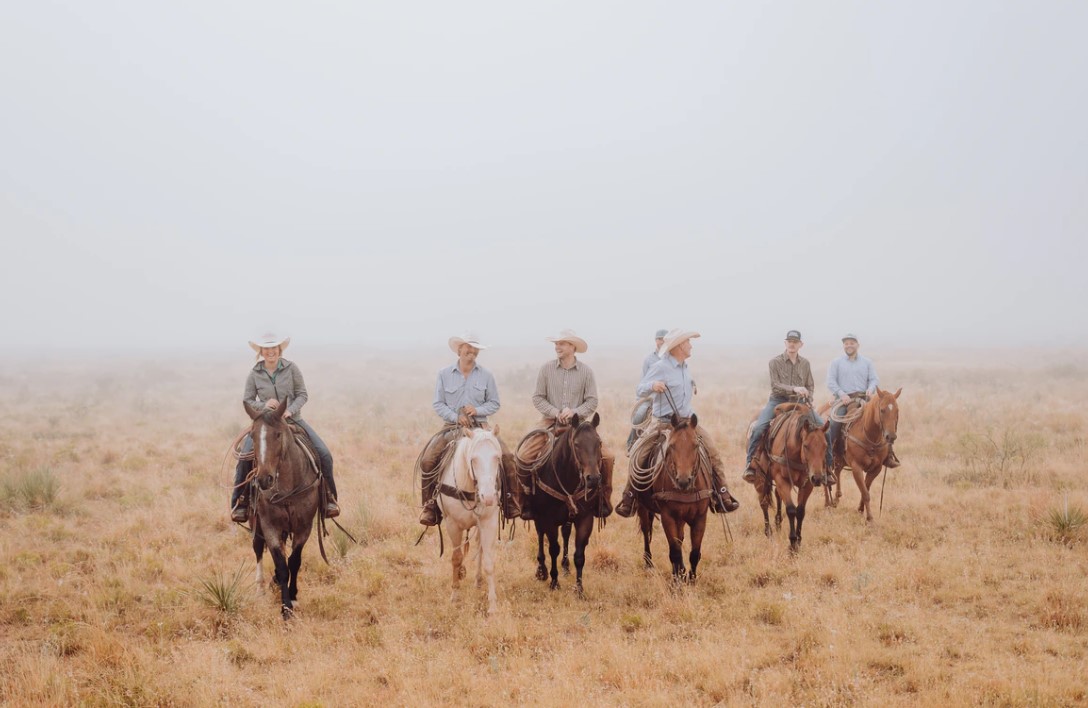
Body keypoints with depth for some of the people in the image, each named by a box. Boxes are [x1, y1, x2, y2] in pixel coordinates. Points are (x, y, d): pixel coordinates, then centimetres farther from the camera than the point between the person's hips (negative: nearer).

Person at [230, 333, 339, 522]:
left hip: (293, 420, 0)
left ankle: (329, 498, 2)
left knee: (324, 455, -14)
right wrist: (263, 405, -16)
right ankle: (240, 502, -10)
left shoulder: (291, 368, -1)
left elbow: (303, 395, 0)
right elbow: (247, 400, 4)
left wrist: (291, 410, -17)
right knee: (245, 457, -23)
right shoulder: (254, 374, 0)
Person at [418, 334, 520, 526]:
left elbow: (494, 403, 9)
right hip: (452, 427, 0)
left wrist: (477, 410, -10)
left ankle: (510, 500, -7)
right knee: (428, 459, -24)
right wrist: (456, 417, -13)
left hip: (480, 426, 1)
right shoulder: (444, 374, 4)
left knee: (506, 457, -22)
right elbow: (438, 403, 3)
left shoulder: (486, 376, 6)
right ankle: (430, 504, -9)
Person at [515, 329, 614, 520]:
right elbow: (538, 398, 1)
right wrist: (556, 413, -13)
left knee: (607, 457, -15)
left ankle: (603, 496, 7)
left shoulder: (586, 371, 1)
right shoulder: (546, 368, 1)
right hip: (551, 421, 0)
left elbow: (592, 401, 1)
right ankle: (526, 494, 1)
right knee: (523, 455, -21)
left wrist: (574, 412, -16)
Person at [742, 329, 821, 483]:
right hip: (778, 401, -3)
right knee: (758, 428, -26)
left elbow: (810, 386, 13)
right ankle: (749, 463, -16)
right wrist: (794, 389, -28)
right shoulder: (775, 362, -4)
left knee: (822, 426, -10)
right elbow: (775, 385, -14)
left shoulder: (805, 364, 8)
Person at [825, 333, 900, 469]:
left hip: (863, 398, 2)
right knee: (834, 423, -24)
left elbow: (875, 379, 10)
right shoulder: (836, 363, 10)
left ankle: (888, 455, -6)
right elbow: (831, 382, 1)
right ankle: (827, 457, -18)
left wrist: (871, 389, -12)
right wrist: (841, 393, -14)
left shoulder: (867, 362, 16)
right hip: (843, 399, -2)